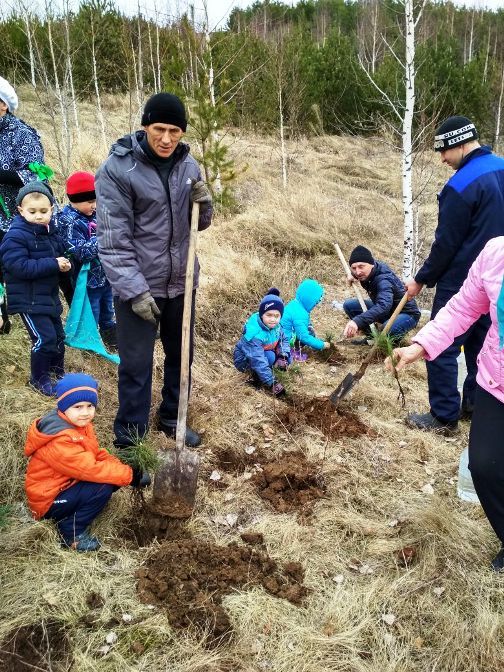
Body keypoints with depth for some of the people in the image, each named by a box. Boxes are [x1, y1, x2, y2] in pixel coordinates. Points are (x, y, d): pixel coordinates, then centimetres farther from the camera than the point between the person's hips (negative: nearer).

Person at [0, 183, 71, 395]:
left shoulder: (51, 231, 5)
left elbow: (60, 253, 18)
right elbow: (21, 267, -28)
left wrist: (65, 263, -6)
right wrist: (53, 264, -28)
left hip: (49, 295, 8)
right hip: (28, 299, -8)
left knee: (58, 335, 17)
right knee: (44, 339, -10)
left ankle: (58, 371, 37)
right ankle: (39, 379, 10)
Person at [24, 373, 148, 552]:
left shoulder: (79, 423, 0)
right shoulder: (60, 442, -30)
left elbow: (96, 454, 5)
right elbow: (90, 469, -31)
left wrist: (122, 467, -10)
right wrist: (129, 475, -25)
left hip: (63, 484, 9)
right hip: (48, 502, -9)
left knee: (112, 478, -2)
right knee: (103, 488, -25)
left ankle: (70, 517, 7)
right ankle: (71, 533, -7)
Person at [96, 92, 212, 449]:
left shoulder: (187, 164, 1)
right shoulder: (118, 168, -15)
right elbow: (113, 239, -17)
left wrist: (203, 204, -12)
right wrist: (135, 290, -21)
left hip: (180, 280, 6)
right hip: (138, 285, -5)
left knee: (181, 355, 18)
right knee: (136, 365, 2)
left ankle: (172, 418, 39)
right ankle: (129, 437, 20)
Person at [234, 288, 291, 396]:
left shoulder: (275, 325, -15)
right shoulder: (255, 335, -37)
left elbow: (284, 339, 0)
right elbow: (259, 362, -39)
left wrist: (283, 356, -20)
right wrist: (272, 383, -39)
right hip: (245, 360, -7)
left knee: (286, 358, -9)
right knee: (270, 356, -32)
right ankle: (257, 378, -9)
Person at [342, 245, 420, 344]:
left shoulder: (384, 279, -36)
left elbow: (383, 306, -56)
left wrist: (357, 321, -70)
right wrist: (354, 277, -7)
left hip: (406, 313, -8)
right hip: (385, 310, 8)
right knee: (349, 305, -6)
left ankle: (395, 339, -3)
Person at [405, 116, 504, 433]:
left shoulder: (461, 185, -21)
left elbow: (446, 243, -17)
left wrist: (422, 279, -6)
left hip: (462, 281, -9)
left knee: (441, 347, 0)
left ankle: (444, 416, 6)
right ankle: (476, 404, 28)